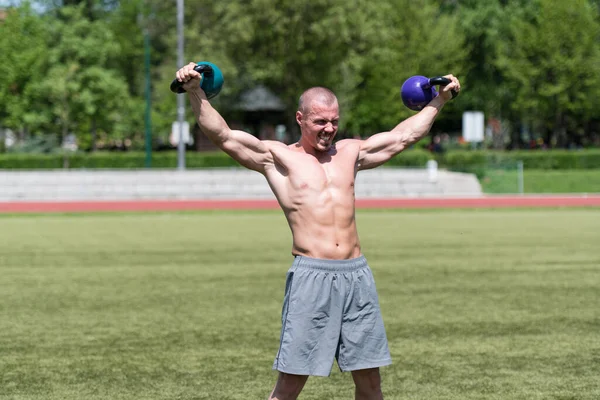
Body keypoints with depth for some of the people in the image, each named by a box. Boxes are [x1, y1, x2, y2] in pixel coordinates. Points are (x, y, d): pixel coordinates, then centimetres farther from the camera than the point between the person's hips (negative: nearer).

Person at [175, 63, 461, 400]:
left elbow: (404, 135, 28)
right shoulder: (277, 157, 4)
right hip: (311, 275, -4)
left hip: (357, 274, 4)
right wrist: (196, 93, -17)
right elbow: (222, 135, -6)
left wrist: (439, 101, 33)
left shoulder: (350, 152, 17)